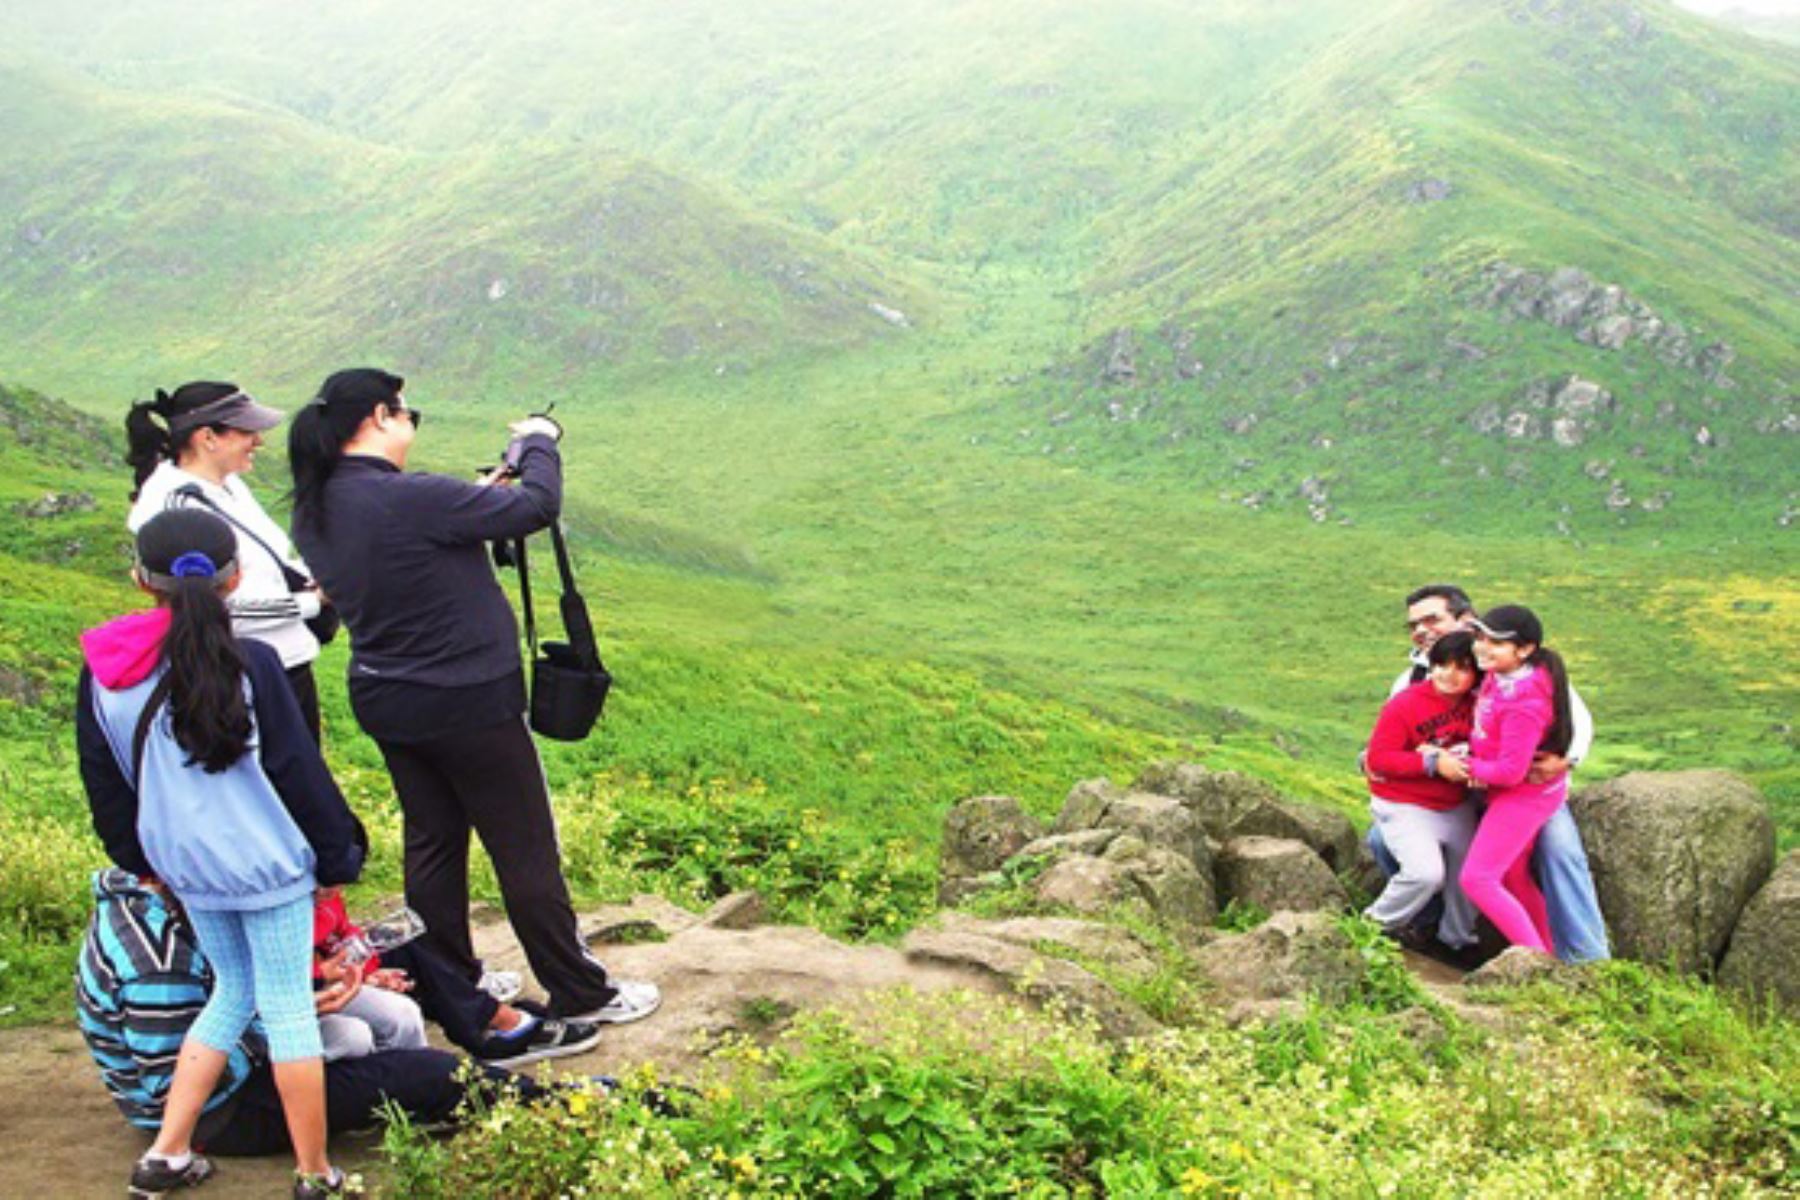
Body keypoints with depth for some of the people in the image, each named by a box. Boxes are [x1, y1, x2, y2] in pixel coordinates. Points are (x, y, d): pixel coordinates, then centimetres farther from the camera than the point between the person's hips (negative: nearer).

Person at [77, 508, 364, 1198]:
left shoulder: (101, 673, -1)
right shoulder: (248, 665, -15)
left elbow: (105, 784, 10)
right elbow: (299, 772, -10)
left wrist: (141, 859, 23)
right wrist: (338, 855, 2)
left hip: (185, 865, 5)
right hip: (265, 862, -5)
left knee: (233, 992, 22)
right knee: (288, 1006, 4)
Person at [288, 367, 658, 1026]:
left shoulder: (315, 511, -1)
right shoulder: (412, 499, -27)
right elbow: (537, 506, -20)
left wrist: (480, 496, 8)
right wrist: (538, 441, -3)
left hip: (384, 701, 8)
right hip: (468, 704, -8)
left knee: (432, 841, 20)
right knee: (525, 849, 4)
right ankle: (580, 994, 16)